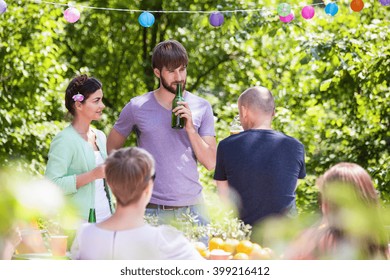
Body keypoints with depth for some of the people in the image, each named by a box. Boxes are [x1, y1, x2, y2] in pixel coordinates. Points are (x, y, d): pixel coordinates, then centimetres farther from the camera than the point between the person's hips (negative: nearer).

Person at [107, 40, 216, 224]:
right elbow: (112, 147, 14)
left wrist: (190, 128, -12)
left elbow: (210, 163, 0)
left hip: (192, 208, 1)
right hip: (151, 209, -1)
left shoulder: (201, 108, 4)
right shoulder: (137, 107, 1)